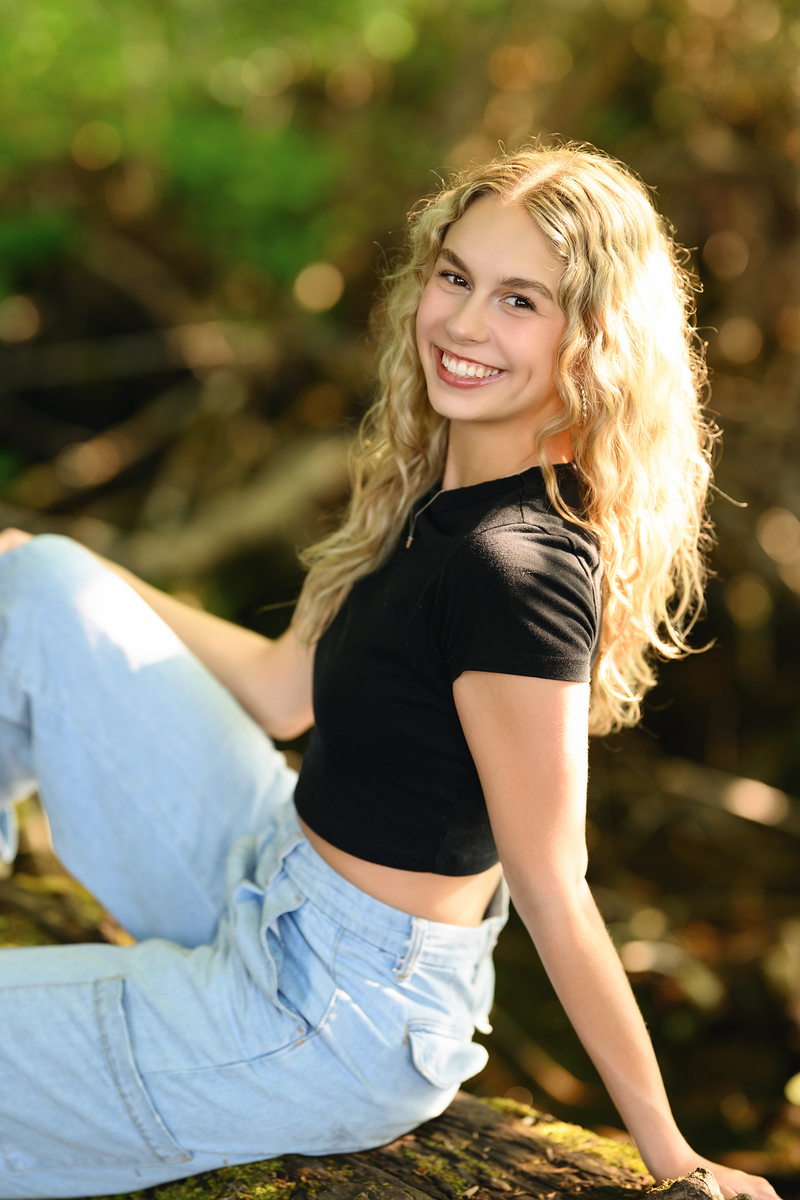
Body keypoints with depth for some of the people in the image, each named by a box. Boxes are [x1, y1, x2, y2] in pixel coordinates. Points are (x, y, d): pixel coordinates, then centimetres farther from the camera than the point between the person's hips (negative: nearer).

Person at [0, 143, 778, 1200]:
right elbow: (285, 690, 8)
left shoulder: (515, 574, -30)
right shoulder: (447, 491, -1)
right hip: (277, 895, 8)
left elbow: (554, 897, -21)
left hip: (342, 1014, -8)